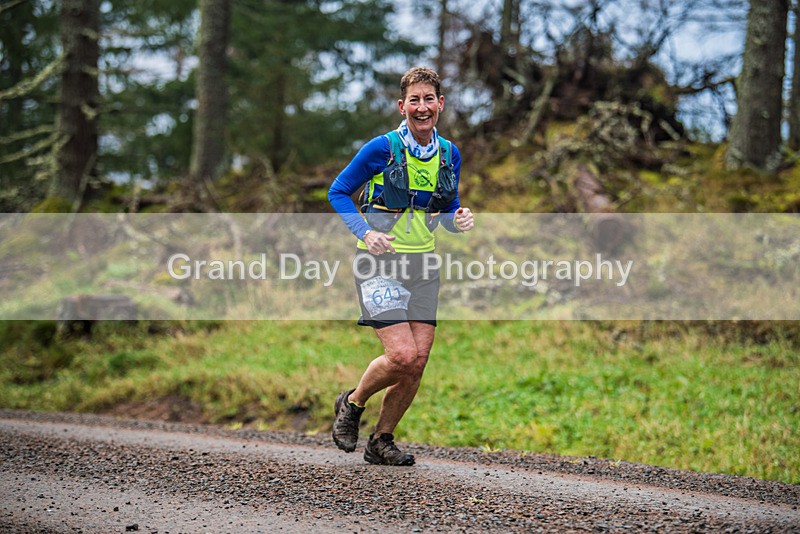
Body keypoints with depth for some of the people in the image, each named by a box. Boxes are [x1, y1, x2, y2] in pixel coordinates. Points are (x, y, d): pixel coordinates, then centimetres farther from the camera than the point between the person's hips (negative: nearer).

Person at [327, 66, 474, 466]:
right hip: (380, 264, -5)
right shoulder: (382, 148, -11)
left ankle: (381, 441, 17)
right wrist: (365, 232, -17)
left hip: (422, 266, 5)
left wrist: (459, 219, -7)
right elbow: (338, 192, -2)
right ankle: (351, 404, 12)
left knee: (418, 362, -1)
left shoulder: (449, 154, 5)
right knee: (402, 356, -17)